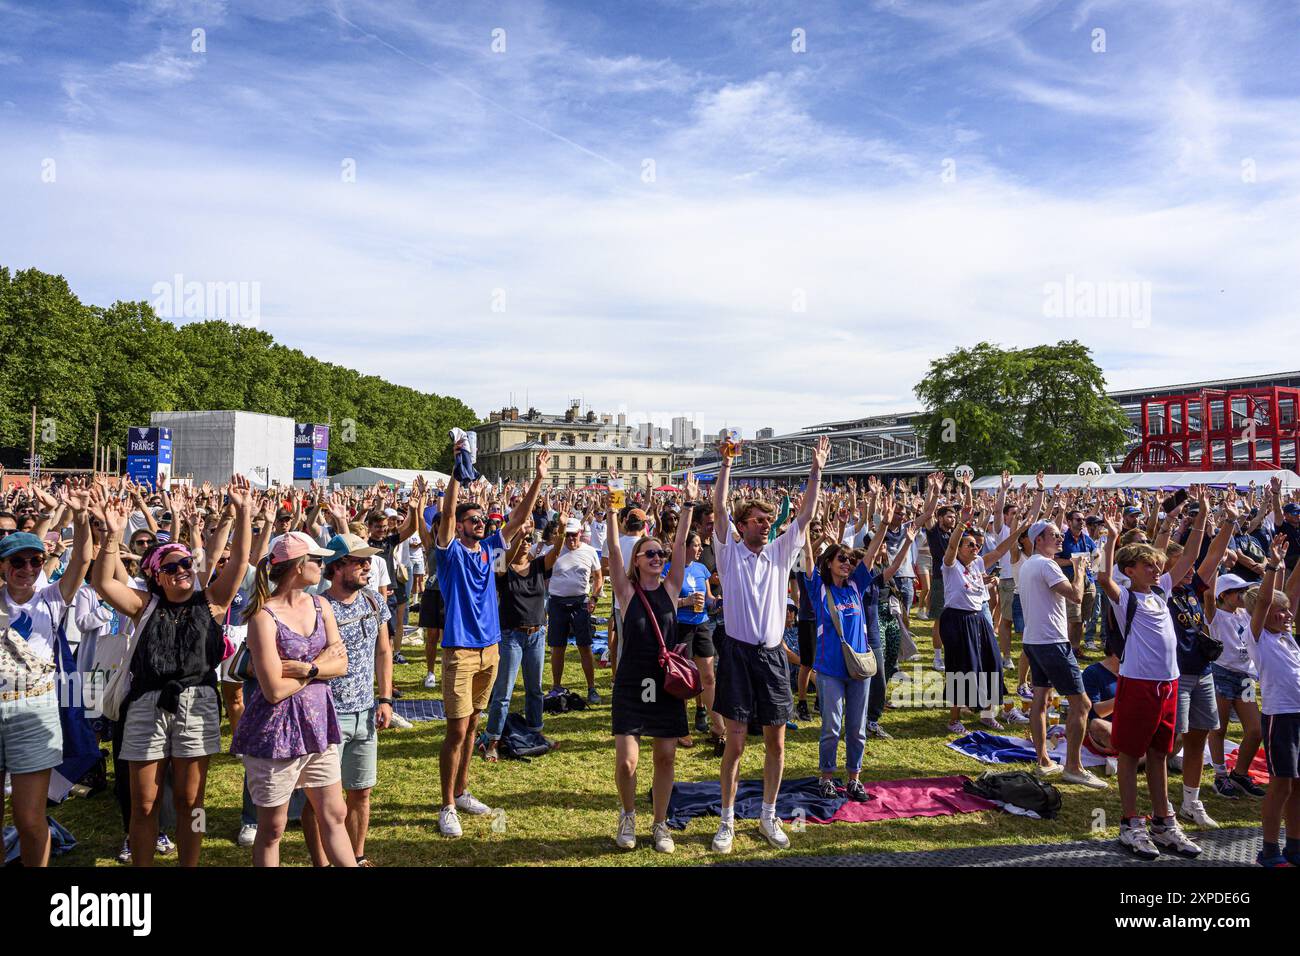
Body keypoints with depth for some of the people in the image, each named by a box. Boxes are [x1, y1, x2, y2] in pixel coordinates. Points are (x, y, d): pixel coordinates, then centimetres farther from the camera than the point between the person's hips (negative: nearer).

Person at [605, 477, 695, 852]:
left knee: (665, 757, 8)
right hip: (631, 685, -2)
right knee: (626, 761, -8)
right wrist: (612, 511, -22)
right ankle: (628, 814, 20)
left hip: (667, 683, 2)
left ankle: (660, 824, 25)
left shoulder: (671, 588, 3)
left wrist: (689, 505, -8)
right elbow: (614, 550, -13)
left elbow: (681, 544, -3)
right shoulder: (627, 592, -3)